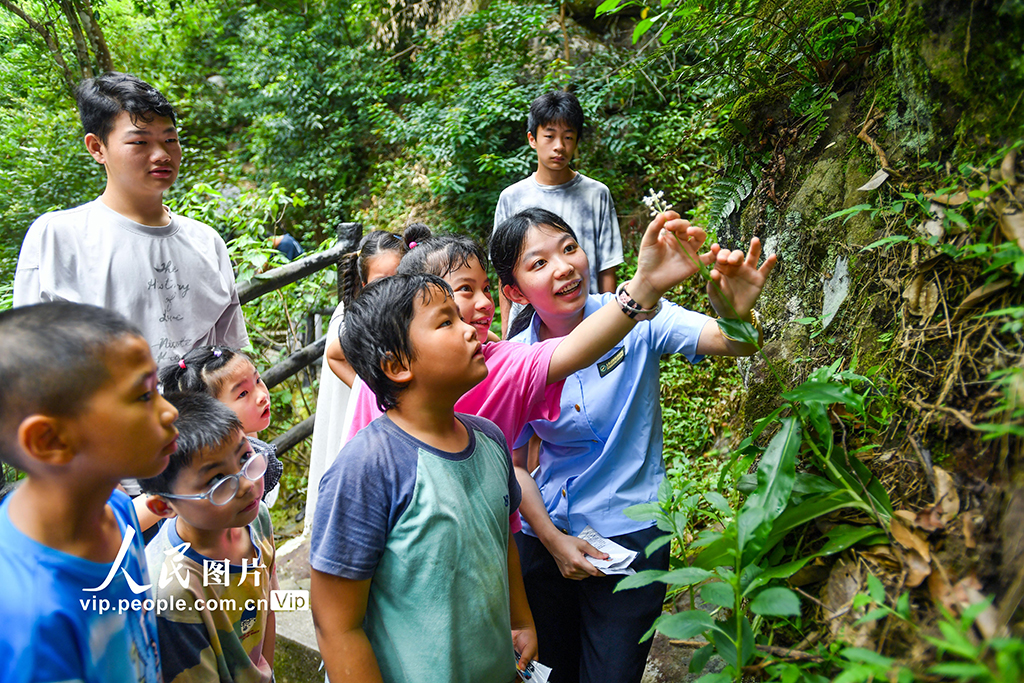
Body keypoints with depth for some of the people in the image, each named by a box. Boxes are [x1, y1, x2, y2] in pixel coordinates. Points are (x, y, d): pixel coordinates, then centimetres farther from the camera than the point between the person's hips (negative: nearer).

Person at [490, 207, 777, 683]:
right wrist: (553, 541, -7)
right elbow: (514, 464, 0)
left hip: (631, 535, -2)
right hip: (545, 533, 3)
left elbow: (735, 345, -26)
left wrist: (736, 313, -48)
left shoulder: (637, 317, -15)